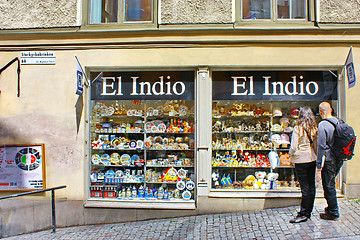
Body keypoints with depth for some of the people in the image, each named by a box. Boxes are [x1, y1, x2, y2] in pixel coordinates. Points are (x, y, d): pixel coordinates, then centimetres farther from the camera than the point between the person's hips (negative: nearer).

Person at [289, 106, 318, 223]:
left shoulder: (298, 128, -12)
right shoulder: (315, 128, 2)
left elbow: (293, 146, -11)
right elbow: (317, 144, 8)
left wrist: (291, 155, 6)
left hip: (301, 160, -5)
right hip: (312, 159, 5)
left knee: (305, 187, -3)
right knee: (311, 185, 12)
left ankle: (303, 214, 2)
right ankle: (309, 211, 23)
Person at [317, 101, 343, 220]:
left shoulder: (323, 125, -18)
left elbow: (321, 146, -18)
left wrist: (319, 163, -12)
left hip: (329, 160, -7)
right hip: (339, 159, 7)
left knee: (328, 186, 4)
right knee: (330, 184, 22)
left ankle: (333, 212, 13)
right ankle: (331, 206, 33)